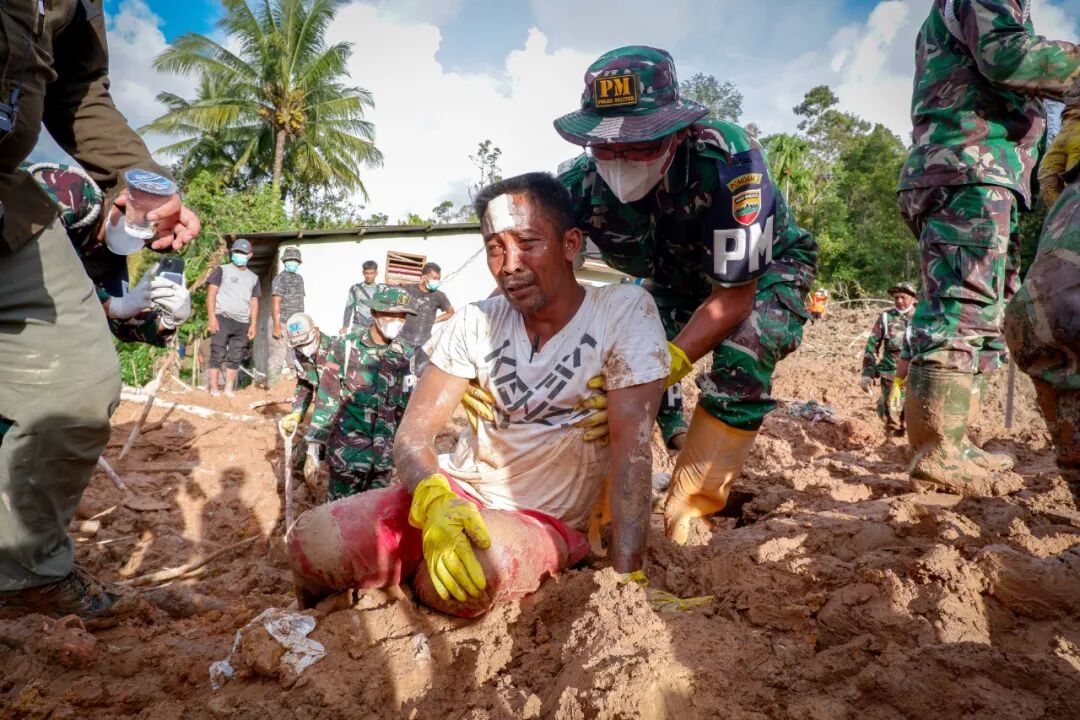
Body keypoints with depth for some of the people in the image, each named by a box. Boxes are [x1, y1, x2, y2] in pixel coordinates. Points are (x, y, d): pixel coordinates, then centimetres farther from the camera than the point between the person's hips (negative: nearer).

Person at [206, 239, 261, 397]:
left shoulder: (253, 277, 18)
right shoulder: (222, 270, 6)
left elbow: (254, 302, 18)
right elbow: (211, 293, -1)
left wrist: (253, 324, 9)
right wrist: (211, 316, -11)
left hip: (242, 323, 4)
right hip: (222, 318, -4)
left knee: (235, 358, 5)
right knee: (218, 355, -4)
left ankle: (229, 388, 11)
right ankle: (214, 388, 0)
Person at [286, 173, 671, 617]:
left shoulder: (626, 310, -12)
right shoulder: (475, 323, 0)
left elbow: (632, 443, -20)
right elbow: (414, 431, -6)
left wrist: (626, 579, -28)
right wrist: (436, 499, -29)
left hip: (546, 522, -3)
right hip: (456, 492, 4)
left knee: (480, 564, -38)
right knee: (310, 543, -18)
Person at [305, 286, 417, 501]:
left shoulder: (406, 355, 1)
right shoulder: (345, 346, -9)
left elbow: (406, 406, 8)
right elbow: (327, 396, -6)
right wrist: (315, 439, -5)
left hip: (384, 451, 3)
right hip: (347, 449, -3)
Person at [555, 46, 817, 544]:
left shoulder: (727, 160, -39)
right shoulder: (581, 186, -28)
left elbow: (734, 298, -34)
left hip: (762, 274, -4)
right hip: (678, 282, 5)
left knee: (741, 359, -34)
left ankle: (686, 521, -21)